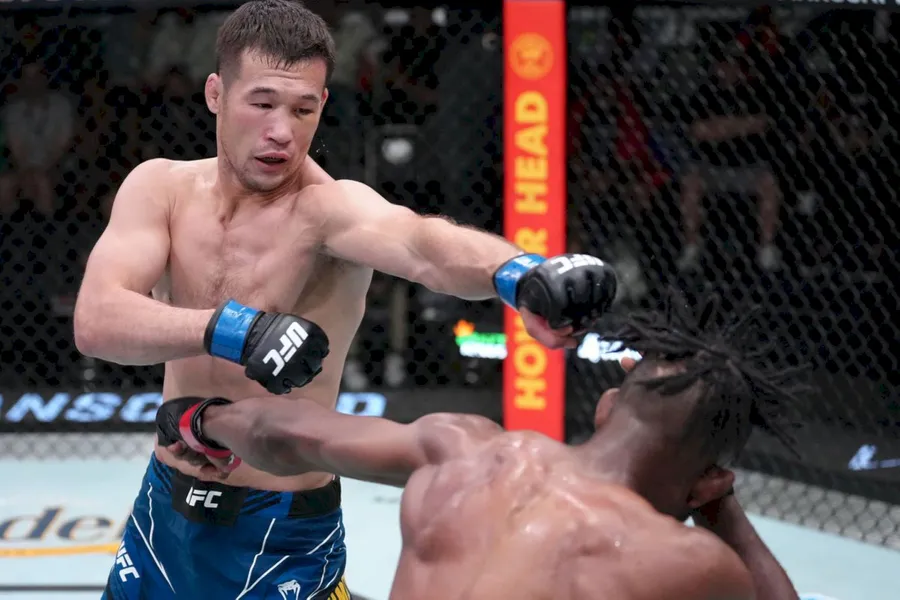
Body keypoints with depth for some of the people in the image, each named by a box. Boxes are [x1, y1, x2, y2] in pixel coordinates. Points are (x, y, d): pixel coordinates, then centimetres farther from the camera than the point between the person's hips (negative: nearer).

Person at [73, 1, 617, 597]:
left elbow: (424, 245, -42)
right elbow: (96, 322, -21)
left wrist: (520, 274, -64)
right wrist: (230, 329, -39)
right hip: (164, 510, 5)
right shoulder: (161, 187, -6)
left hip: (286, 536, -4)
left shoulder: (328, 207, -19)